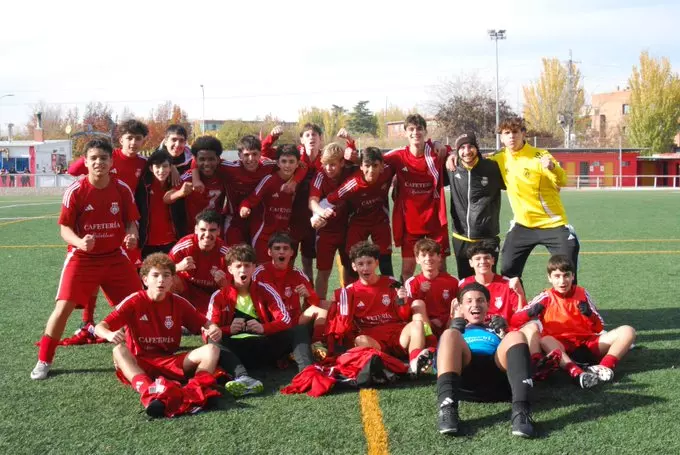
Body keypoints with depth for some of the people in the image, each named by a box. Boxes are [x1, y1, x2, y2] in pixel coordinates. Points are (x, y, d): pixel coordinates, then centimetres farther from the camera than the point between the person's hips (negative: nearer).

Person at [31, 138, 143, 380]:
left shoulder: (122, 189, -5)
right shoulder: (75, 191, -12)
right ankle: (44, 360, 5)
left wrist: (131, 235, -18)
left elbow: (131, 221, 5)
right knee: (64, 307, -11)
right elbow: (65, 228, -8)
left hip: (115, 257, 3)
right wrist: (79, 242, -29)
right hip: (82, 258, -2)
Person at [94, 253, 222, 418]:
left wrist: (215, 330, -18)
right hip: (140, 363, -3)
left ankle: (198, 390, -49)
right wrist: (110, 335, -36)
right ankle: (148, 392, -63)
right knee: (119, 350, -35)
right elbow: (100, 327, -10)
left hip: (170, 361, 3)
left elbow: (206, 324, 8)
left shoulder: (179, 303, 5)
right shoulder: (134, 301, -3)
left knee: (211, 350, -18)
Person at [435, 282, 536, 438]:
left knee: (515, 336, -25)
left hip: (498, 372, 1)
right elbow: (442, 352, 16)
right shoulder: (457, 330, 39)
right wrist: (458, 321, 21)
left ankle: (521, 410, -48)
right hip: (465, 373, -1)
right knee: (449, 334, -27)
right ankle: (447, 407, -48)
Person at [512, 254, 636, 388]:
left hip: (588, 344, 3)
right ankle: (577, 373, -57)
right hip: (561, 348, -3)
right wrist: (530, 313, -29)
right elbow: (515, 320, -8)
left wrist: (589, 314, -15)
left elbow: (599, 328, 6)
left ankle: (605, 367, -36)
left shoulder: (582, 294, 6)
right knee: (545, 341, -36)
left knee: (627, 331, -14)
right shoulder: (546, 298, 0)